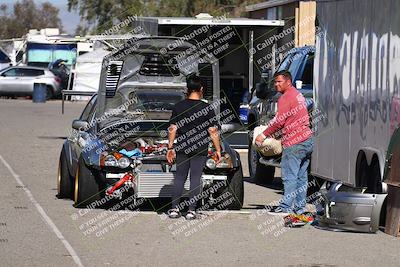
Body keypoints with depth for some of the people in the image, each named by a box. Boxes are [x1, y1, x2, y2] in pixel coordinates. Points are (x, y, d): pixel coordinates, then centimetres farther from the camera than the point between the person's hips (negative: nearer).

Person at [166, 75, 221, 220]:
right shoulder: (207, 108, -7)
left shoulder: (178, 107, 1)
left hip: (182, 148, 2)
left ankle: (174, 209, 9)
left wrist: (170, 147, 8)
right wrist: (218, 149, 1)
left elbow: (172, 129, 2)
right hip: (200, 150, -2)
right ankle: (191, 210, 2)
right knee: (195, 179, 3)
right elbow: (213, 131, -6)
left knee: (179, 178, 11)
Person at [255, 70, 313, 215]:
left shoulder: (286, 98, -10)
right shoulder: (298, 95, 20)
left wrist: (264, 135, -6)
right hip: (307, 140, 10)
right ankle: (300, 207, 13)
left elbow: (279, 121, -15)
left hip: (294, 143, -10)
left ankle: (286, 206, -7)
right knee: (301, 176, 11)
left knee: (289, 176, -7)